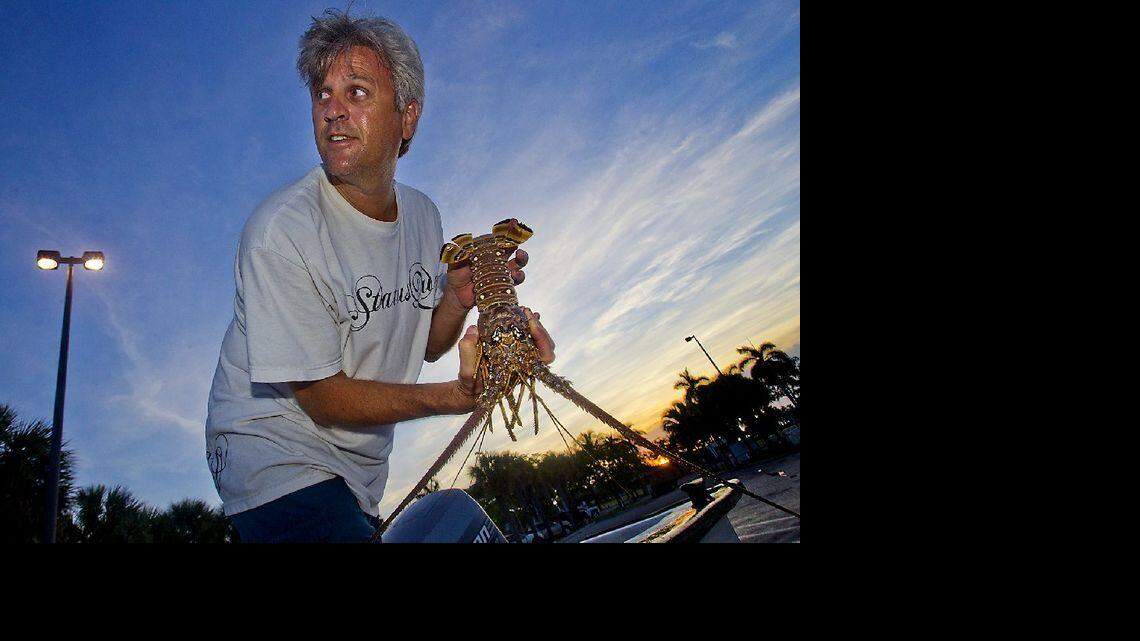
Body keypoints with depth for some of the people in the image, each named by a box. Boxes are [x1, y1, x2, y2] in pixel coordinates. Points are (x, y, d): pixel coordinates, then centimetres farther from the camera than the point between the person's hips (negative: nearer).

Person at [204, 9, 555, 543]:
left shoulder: (422, 214, 0)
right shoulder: (280, 230, -23)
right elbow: (322, 397, -21)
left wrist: (457, 298, -12)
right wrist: (457, 396, -31)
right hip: (275, 454, -7)